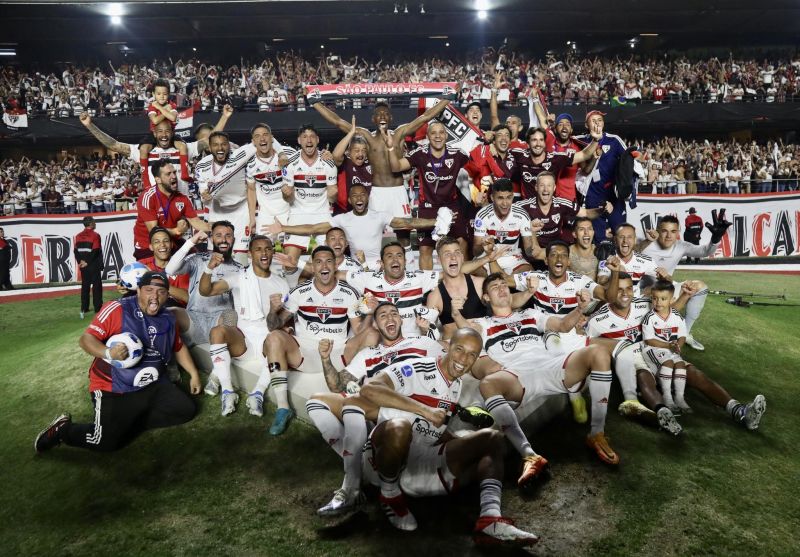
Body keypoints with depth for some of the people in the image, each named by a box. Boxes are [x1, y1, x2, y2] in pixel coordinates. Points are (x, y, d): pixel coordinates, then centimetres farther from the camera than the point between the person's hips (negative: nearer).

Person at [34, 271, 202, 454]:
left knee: (187, 409, -3)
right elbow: (86, 339, -17)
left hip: (153, 386, 6)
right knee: (108, 441, -17)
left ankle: (129, 421, 4)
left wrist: (194, 373, 16)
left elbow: (178, 348, 19)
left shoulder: (167, 319, 3)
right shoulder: (117, 309, -15)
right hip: (114, 389, -6)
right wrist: (108, 353, -35)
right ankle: (63, 429, 12)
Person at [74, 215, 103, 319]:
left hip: (83, 266, 6)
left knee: (85, 286, 11)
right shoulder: (95, 235, -11)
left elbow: (75, 250, 4)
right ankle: (97, 308, 1)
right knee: (96, 286, 1)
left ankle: (84, 308, 12)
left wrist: (80, 261, 0)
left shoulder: (78, 236, 8)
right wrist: (88, 262, -12)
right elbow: (95, 251, -18)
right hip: (94, 266, -6)